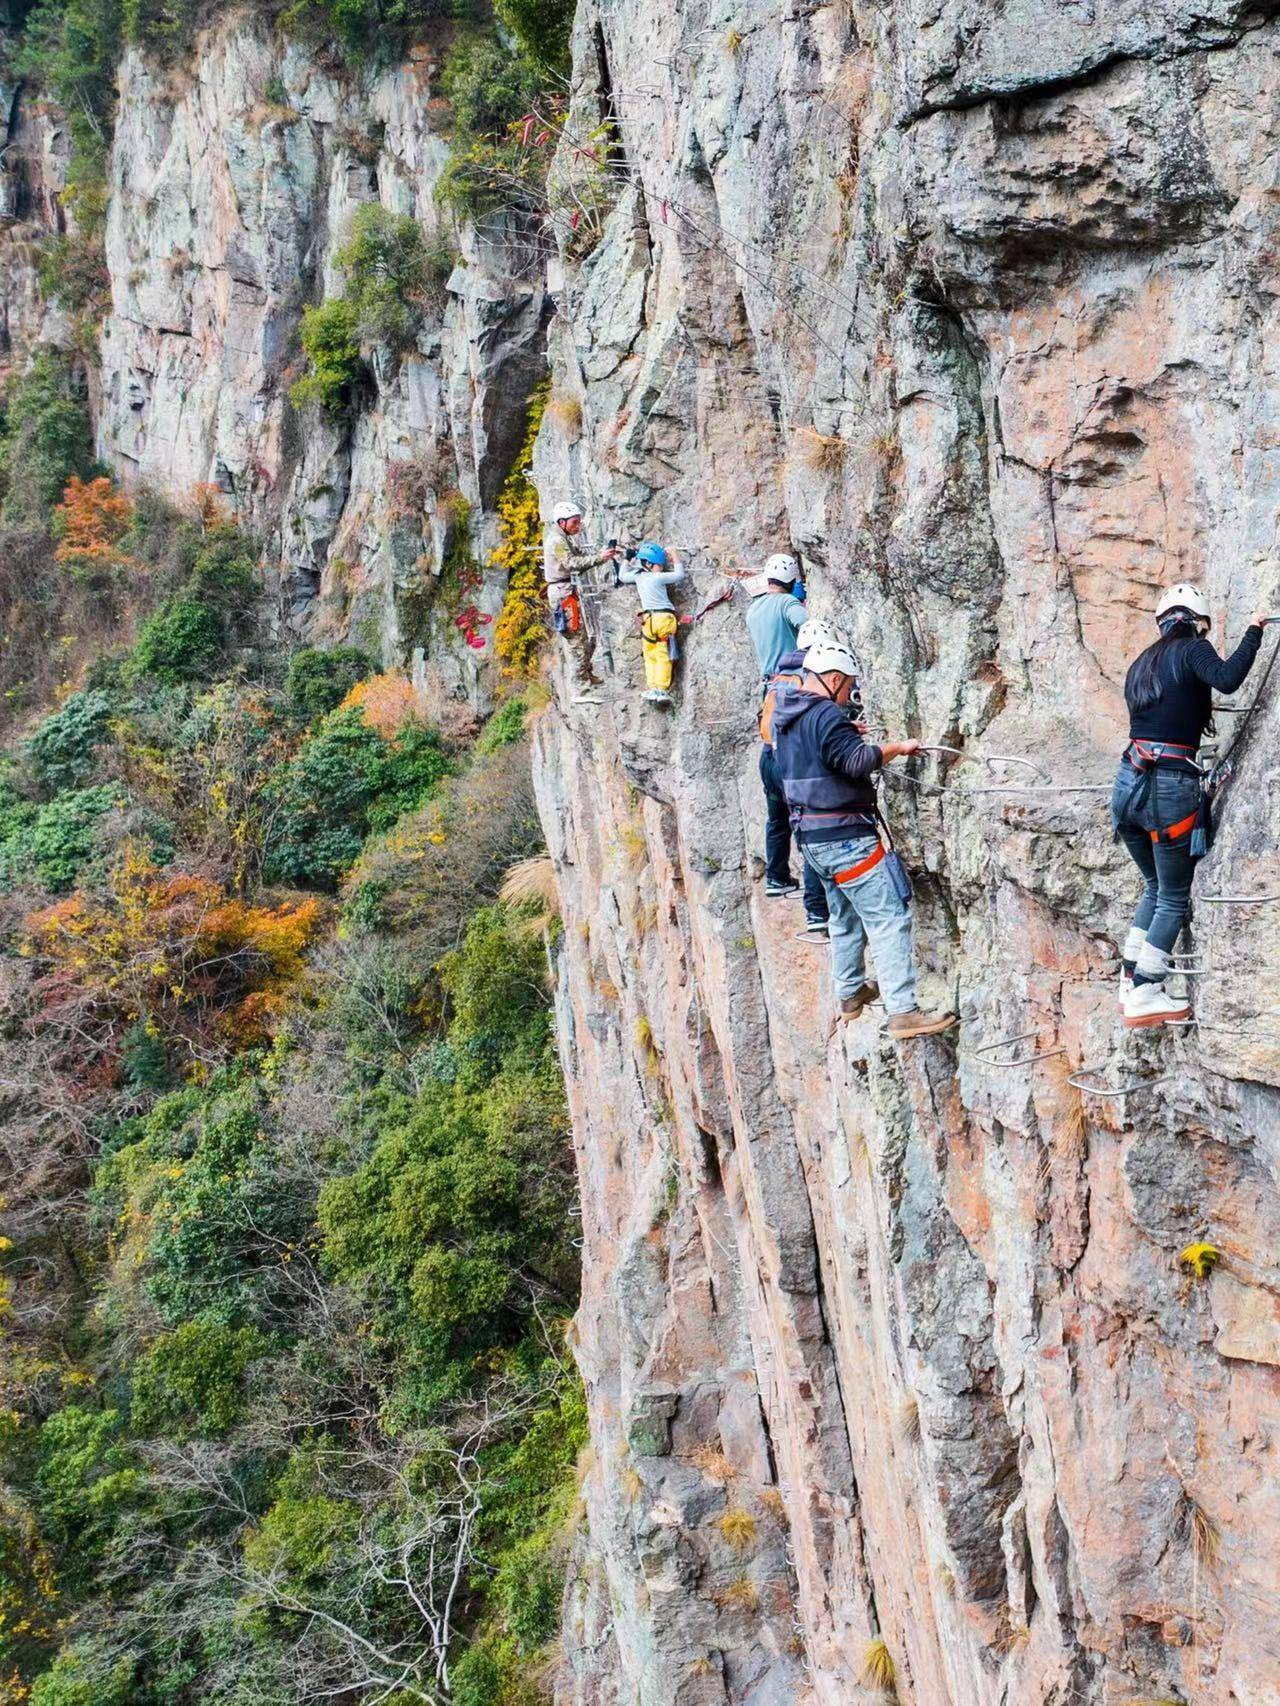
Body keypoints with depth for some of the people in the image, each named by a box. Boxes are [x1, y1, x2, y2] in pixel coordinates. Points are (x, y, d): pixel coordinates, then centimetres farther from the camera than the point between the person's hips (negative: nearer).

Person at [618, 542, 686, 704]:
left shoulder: (638, 576, 7)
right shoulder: (659, 577, -5)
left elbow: (622, 576, 26)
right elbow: (679, 575, 4)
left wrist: (629, 561, 36)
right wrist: (675, 561, 19)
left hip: (648, 618, 3)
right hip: (665, 617, -3)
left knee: (650, 656, 13)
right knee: (663, 656, -1)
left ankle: (651, 688, 4)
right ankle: (661, 690, -7)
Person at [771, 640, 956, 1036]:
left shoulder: (784, 717, 12)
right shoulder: (826, 716, -18)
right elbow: (857, 762, -26)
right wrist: (897, 747, -13)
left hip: (811, 837, 10)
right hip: (844, 836, -10)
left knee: (845, 917, 24)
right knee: (888, 919, -9)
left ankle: (849, 994, 34)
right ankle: (903, 1012, -13)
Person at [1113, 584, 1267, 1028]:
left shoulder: (1140, 664, 19)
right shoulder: (1192, 649, -2)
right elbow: (1228, 679, -20)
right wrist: (1254, 632, -9)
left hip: (1129, 783, 7)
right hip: (1172, 788, -7)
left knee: (1155, 887, 23)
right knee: (1174, 899, 4)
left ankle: (1131, 983, 19)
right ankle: (1143, 998, 0)